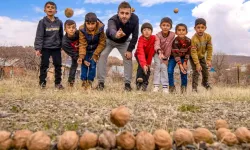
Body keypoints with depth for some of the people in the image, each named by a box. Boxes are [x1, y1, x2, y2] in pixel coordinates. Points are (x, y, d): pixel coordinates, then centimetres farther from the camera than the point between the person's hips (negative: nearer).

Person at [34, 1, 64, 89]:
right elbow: (39, 36, -8)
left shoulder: (59, 22, 5)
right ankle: (42, 83, 9)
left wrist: (63, 46, 14)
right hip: (45, 48, -3)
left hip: (56, 48, 3)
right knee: (44, 65, 0)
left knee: (58, 65, 5)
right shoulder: (42, 22, -4)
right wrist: (38, 48, -15)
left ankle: (58, 83, 15)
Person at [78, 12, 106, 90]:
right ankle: (84, 81, 9)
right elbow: (82, 44, -21)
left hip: (95, 49, 0)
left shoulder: (100, 28, -24)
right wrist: (81, 56, -34)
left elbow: (102, 43, -16)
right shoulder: (82, 29, -25)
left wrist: (95, 54, -20)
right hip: (86, 50, 0)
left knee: (93, 65, -5)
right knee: (84, 64, -4)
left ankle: (90, 81, 8)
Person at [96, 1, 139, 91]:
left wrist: (130, 50, -24)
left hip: (124, 42, 2)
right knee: (102, 55, -19)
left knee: (128, 58, -12)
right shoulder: (112, 20, -41)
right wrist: (116, 34, -88)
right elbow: (111, 30, -64)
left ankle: (127, 83, -2)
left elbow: (135, 36, -21)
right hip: (109, 40, -2)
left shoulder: (135, 19, -32)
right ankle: (101, 82, -11)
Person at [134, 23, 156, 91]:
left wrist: (148, 63, -20)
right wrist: (144, 65, -60)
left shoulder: (153, 38, -26)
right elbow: (141, 53, -48)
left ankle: (144, 84, -4)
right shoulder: (141, 39, -35)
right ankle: (139, 82, -30)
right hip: (139, 55, -3)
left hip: (148, 55, 3)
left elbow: (151, 52, -20)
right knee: (141, 66, -26)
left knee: (147, 68, -11)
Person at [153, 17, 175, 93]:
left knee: (164, 67, -13)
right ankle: (156, 85, -13)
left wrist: (165, 58, -16)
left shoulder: (172, 34, -21)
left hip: (166, 54, 1)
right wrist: (160, 52, -63)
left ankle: (165, 86, -10)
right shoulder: (158, 35, -24)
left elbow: (169, 47, -18)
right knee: (157, 66, -16)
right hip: (158, 53, -1)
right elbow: (157, 45, -42)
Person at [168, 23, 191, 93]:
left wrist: (185, 62, -14)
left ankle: (184, 87, 10)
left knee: (184, 71, -6)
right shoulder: (175, 41, -30)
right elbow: (175, 54, -29)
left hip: (183, 57, 2)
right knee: (170, 71, -13)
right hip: (173, 57, -2)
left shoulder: (189, 41, -20)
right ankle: (172, 86, 2)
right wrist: (180, 64, -34)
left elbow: (188, 52, -9)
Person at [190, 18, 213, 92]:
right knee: (196, 71, -14)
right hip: (194, 57, -5)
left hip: (202, 56, 5)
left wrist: (209, 60, -14)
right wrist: (197, 64, -30)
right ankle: (194, 87, -2)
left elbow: (209, 49, -10)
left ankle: (205, 83, 39)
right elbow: (193, 53, -30)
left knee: (206, 71, 12)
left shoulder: (208, 36, -18)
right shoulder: (194, 39, -32)